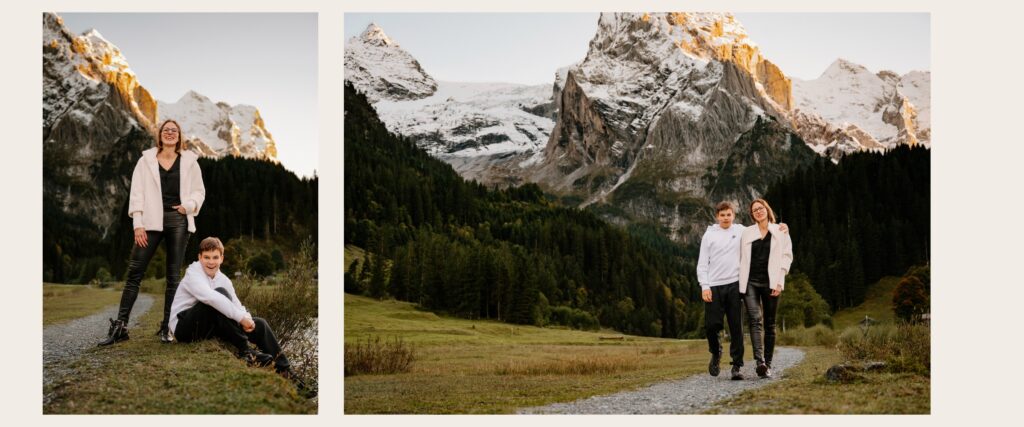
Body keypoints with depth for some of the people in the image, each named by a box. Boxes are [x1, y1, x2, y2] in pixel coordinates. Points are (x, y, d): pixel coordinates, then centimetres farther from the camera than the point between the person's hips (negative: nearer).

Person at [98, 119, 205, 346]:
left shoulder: (189, 161, 8)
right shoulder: (147, 160, 7)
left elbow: (199, 192, 13)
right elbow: (137, 193, 3)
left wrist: (189, 205, -8)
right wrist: (138, 224, -6)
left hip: (178, 220, 1)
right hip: (152, 221, -1)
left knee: (174, 275, 3)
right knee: (134, 272, -6)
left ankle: (167, 327, 8)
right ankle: (120, 326, -5)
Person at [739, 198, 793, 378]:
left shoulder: (780, 232, 9)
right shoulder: (747, 233, 14)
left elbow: (787, 255, 3)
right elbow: (741, 258, 15)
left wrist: (779, 282, -7)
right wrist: (740, 281, 5)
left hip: (770, 283, 0)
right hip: (750, 282, 0)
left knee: (769, 323, 3)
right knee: (755, 320, -16)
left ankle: (768, 364, 9)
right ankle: (760, 362, -27)